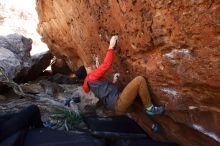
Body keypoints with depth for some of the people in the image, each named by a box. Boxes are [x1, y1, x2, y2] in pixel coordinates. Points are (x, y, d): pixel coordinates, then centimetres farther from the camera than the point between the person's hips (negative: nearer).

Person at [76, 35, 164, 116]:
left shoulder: (90, 83, 24)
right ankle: (149, 108, -2)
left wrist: (114, 81, 15)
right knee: (140, 80, -14)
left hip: (118, 104, 10)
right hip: (118, 104, -10)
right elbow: (106, 65, -15)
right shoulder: (91, 77, -6)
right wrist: (111, 46, -9)